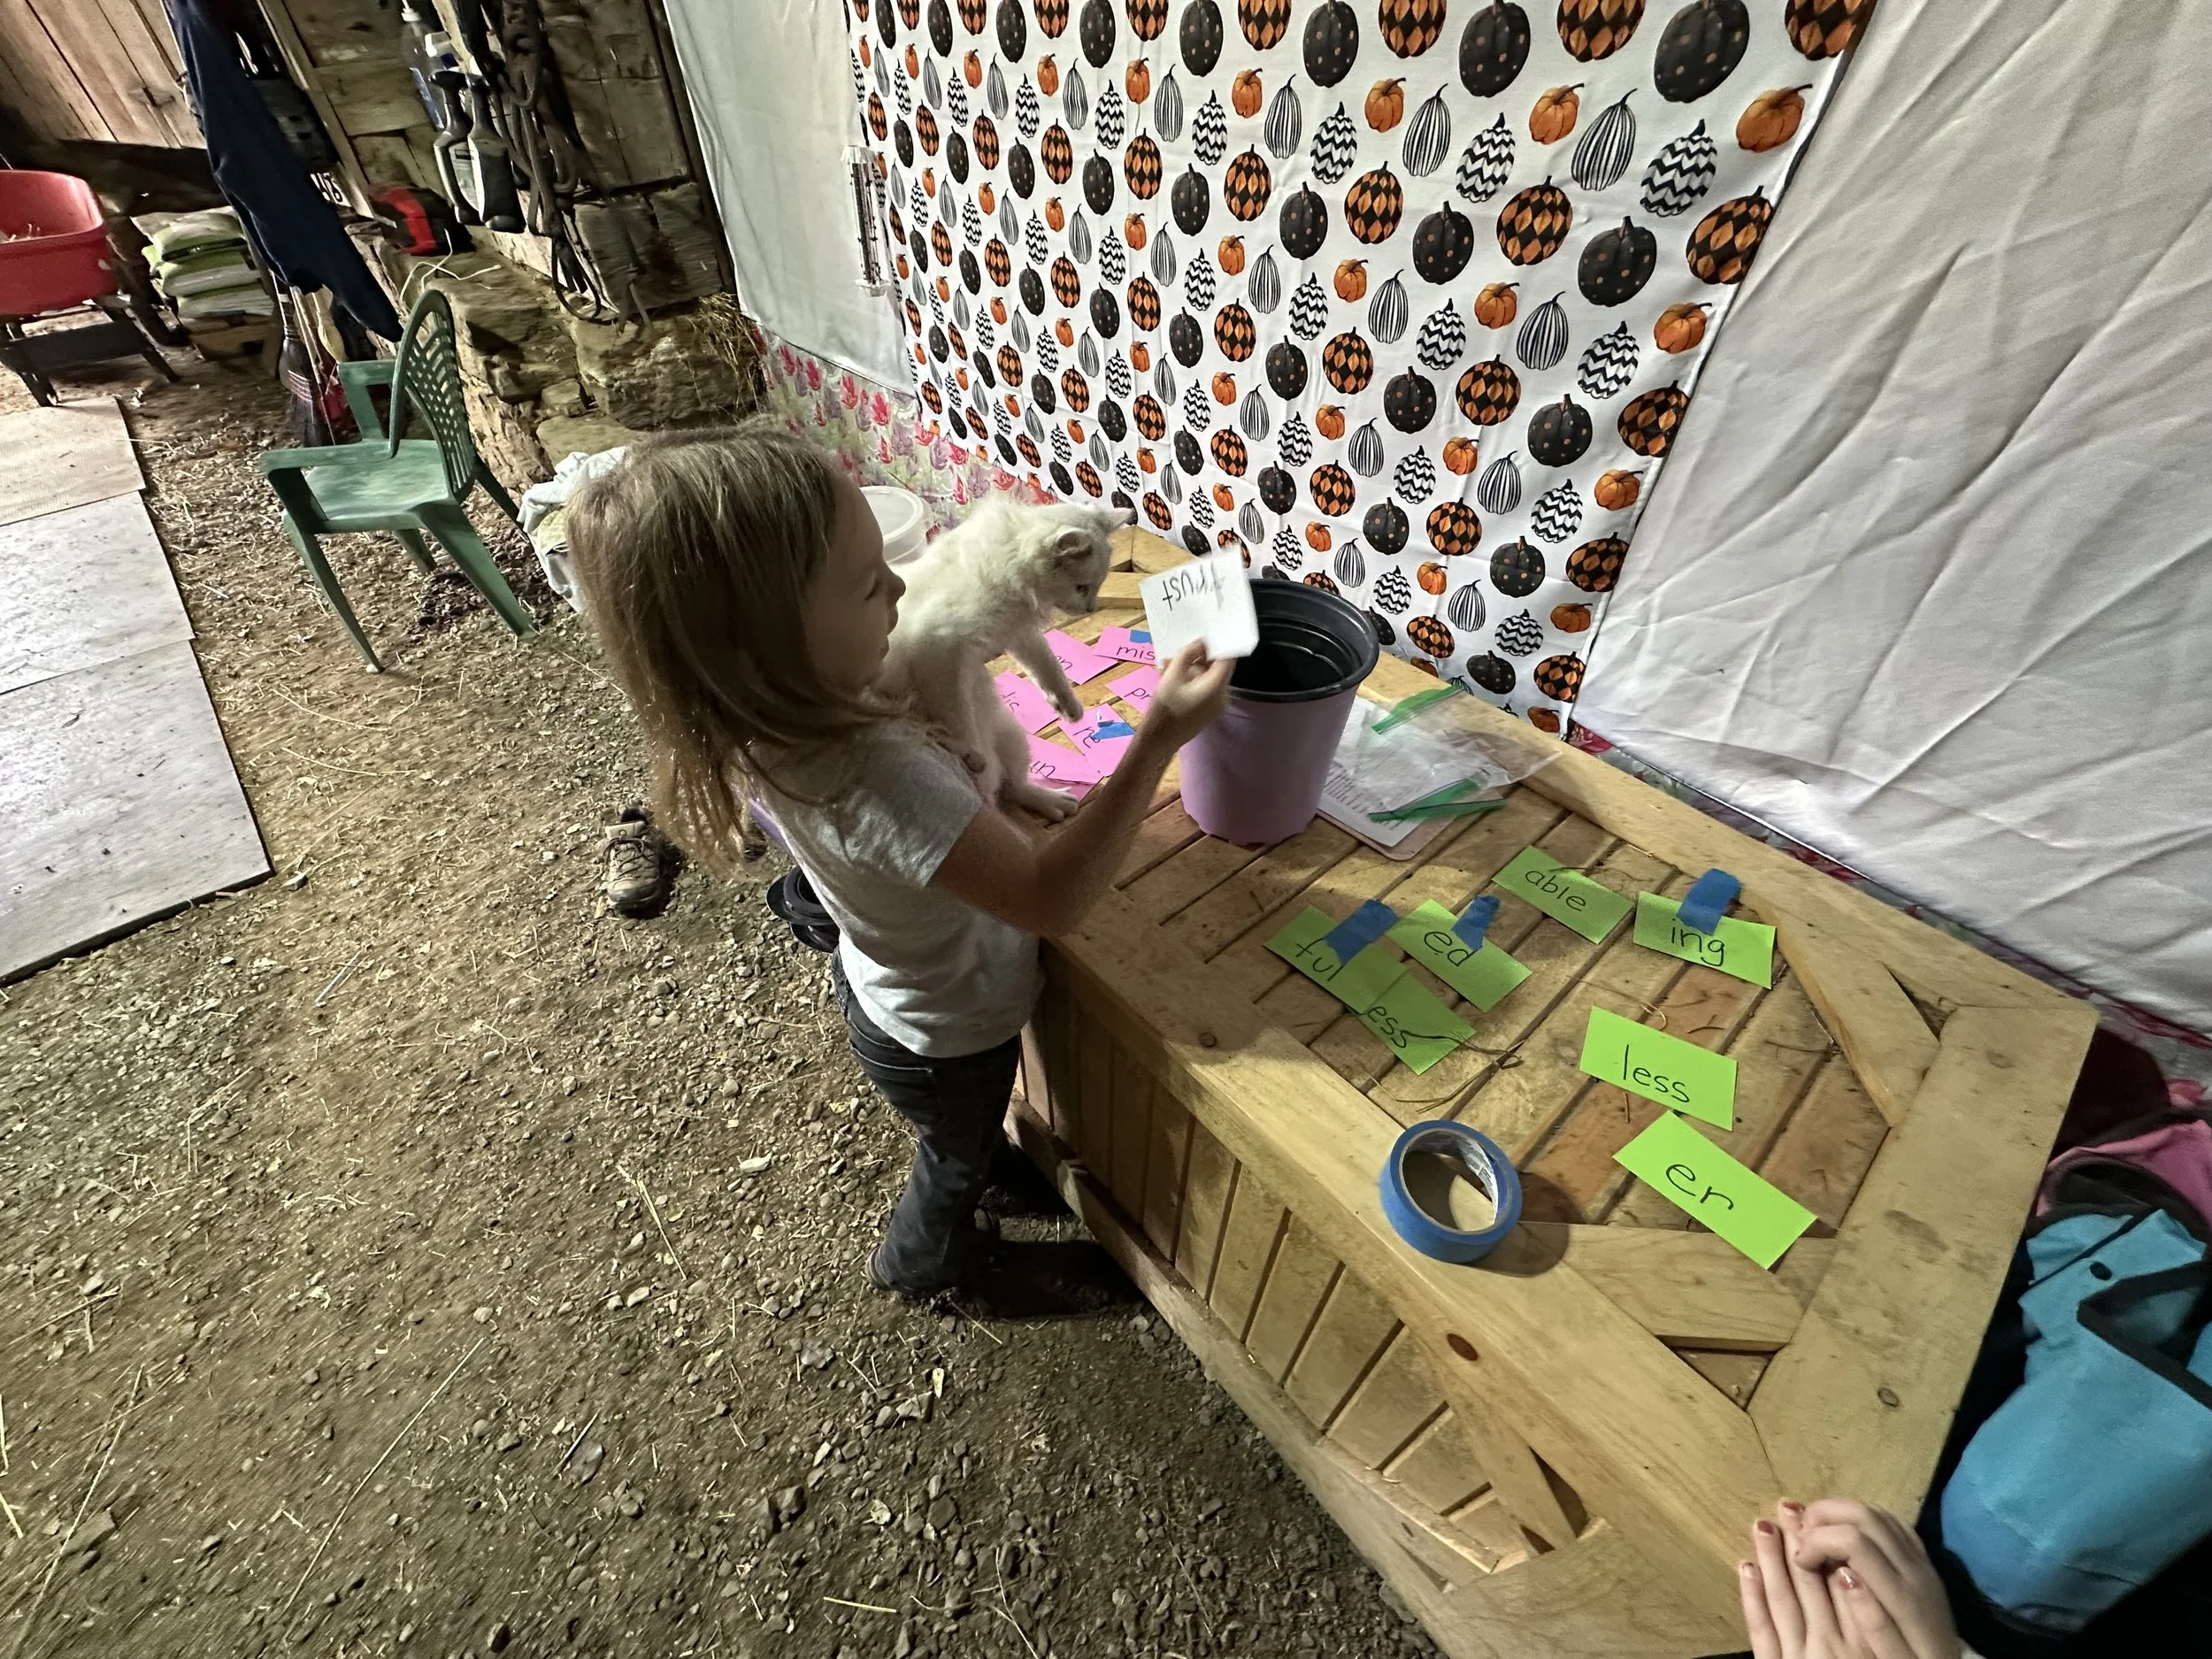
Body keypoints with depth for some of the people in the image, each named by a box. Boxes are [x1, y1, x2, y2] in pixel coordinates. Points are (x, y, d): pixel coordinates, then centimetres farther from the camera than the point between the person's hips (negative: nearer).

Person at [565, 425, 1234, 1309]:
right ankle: (920, 1266, 60)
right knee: (957, 1153, 29)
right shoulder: (877, 776, -46)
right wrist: (1159, 740, -43)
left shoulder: (769, 716, -19)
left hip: (884, 982, 6)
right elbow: (1050, 898, -41)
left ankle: (981, 1163, 70)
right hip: (948, 1034, -6)